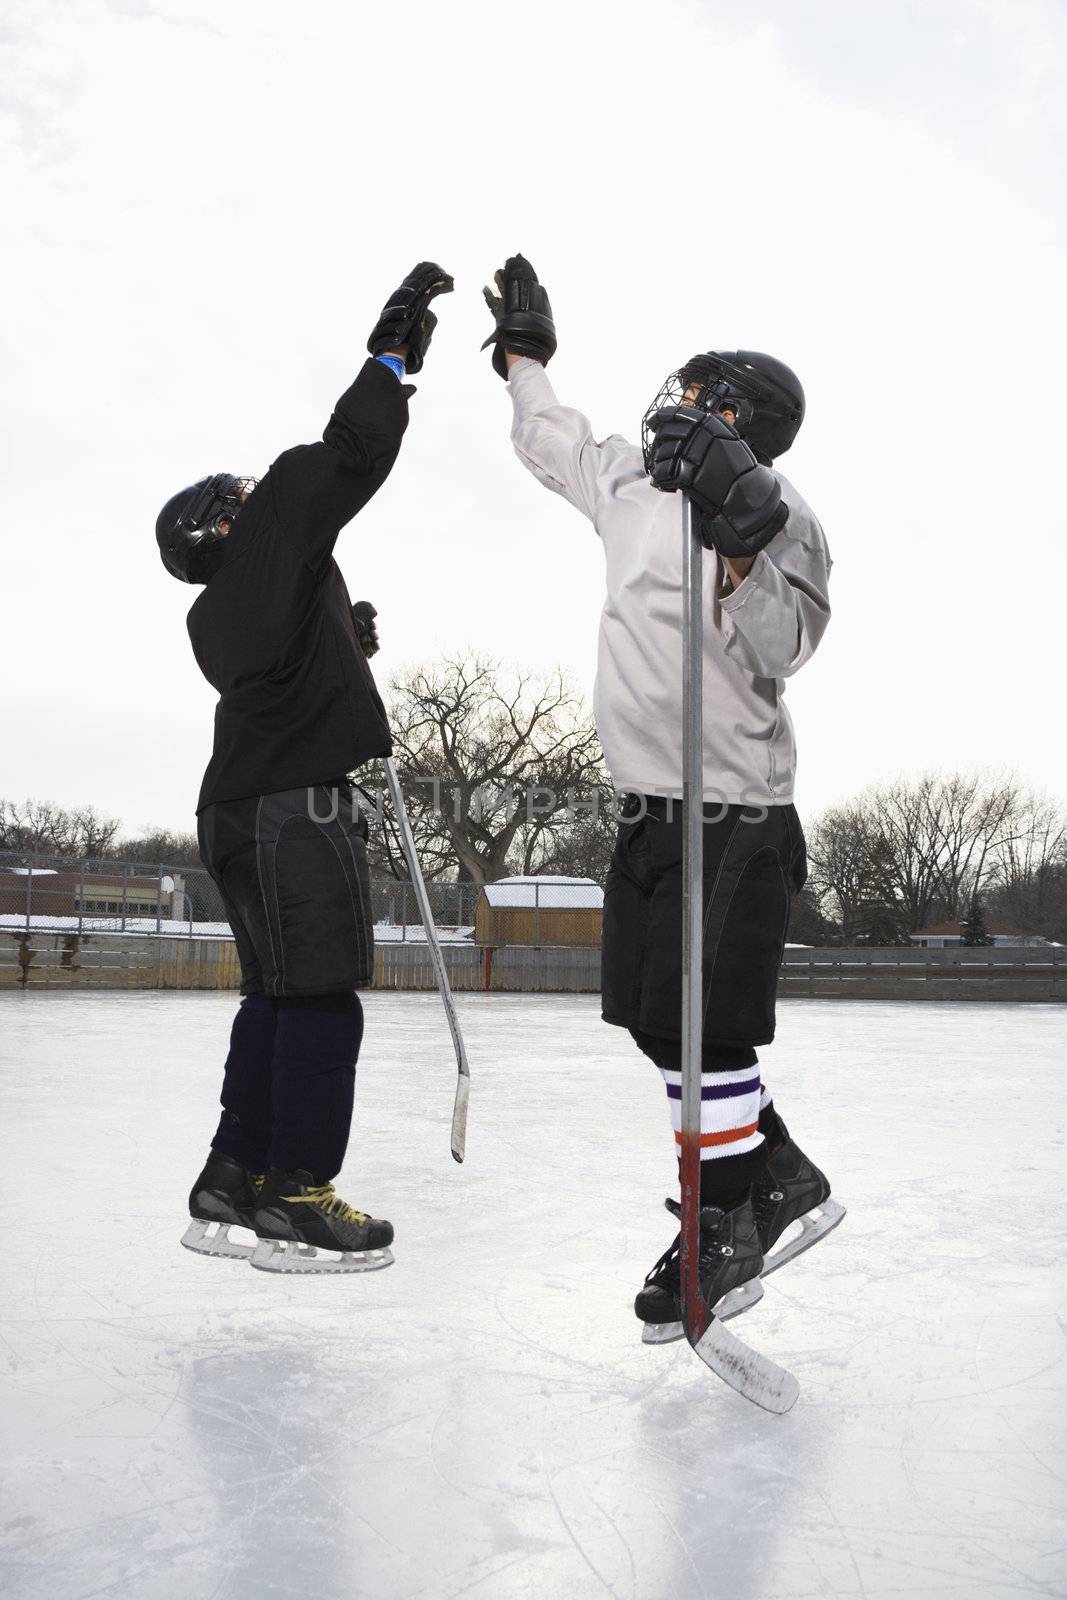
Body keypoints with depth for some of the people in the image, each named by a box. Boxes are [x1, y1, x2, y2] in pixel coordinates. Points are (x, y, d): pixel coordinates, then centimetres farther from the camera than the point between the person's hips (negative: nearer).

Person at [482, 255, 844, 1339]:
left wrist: (739, 535, -39)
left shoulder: (776, 510, -10)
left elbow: (778, 650, -26)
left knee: (704, 1026, -10)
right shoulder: (630, 481, 13)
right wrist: (523, 352, 37)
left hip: (734, 817, -8)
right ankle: (785, 1185, 23)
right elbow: (551, 442, 32)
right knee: (658, 1021, 9)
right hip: (649, 808, 8)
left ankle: (724, 1233, 6)